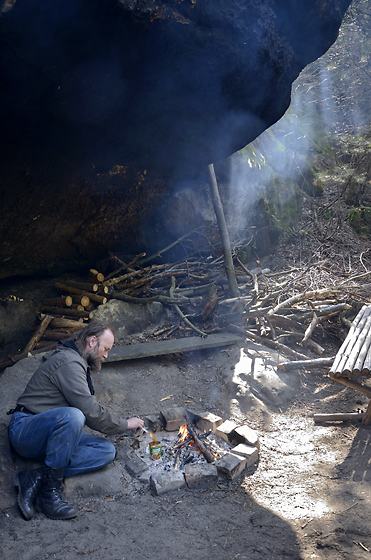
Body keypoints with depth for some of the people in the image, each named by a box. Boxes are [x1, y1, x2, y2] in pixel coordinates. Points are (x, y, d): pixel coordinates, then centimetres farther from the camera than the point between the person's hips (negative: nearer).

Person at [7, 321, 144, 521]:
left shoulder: (77, 362, 18)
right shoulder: (69, 362, -16)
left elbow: (88, 409, 25)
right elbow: (91, 412, -21)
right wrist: (125, 424, -7)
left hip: (49, 435, 10)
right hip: (24, 429, -10)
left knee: (107, 450, -9)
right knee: (72, 416, -39)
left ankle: (36, 478, -17)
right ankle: (51, 491, -26)